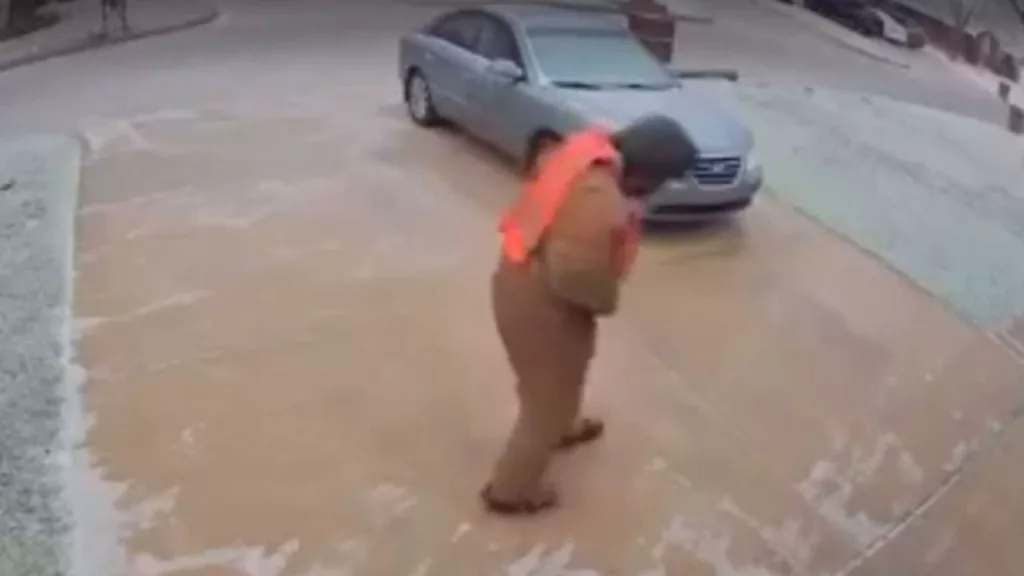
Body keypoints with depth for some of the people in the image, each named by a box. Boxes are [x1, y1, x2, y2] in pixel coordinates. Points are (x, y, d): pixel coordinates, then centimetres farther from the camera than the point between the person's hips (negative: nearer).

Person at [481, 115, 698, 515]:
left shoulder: (590, 147, -7)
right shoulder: (603, 206, -35)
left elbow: (544, 168, 10)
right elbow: (578, 275, -34)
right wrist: (608, 301, -12)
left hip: (521, 277, 9)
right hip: (542, 304, -9)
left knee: (556, 381, 35)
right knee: (548, 399, 14)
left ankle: (563, 429, 64)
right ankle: (510, 491, 34)